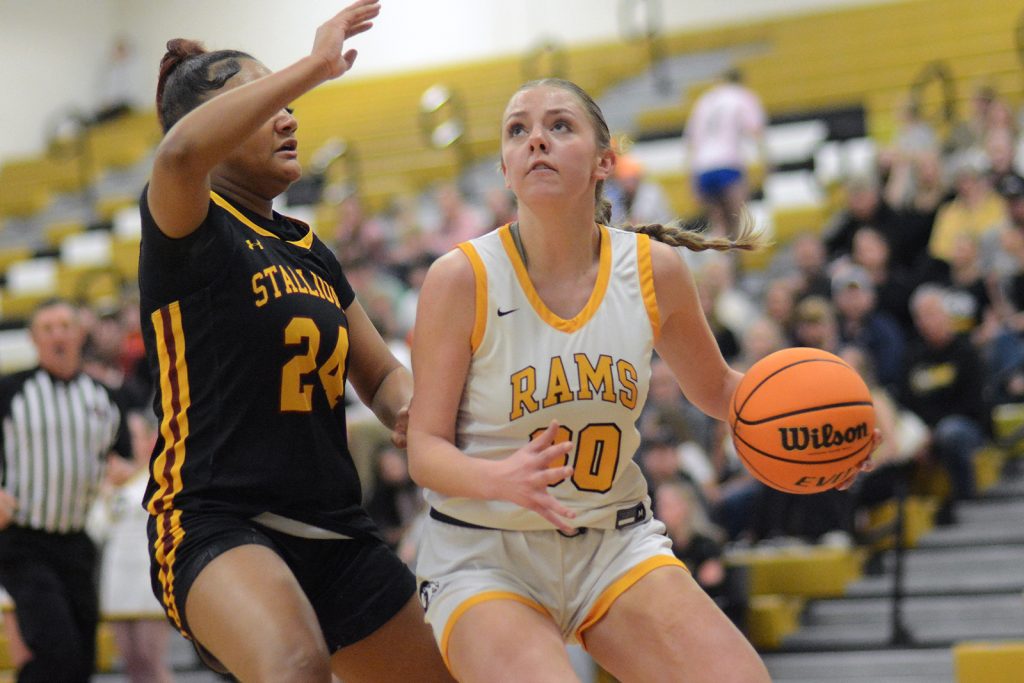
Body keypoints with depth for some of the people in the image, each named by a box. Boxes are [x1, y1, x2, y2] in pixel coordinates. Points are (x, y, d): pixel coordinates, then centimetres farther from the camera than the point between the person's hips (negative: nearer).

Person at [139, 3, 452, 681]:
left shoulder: (312, 254, 18)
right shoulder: (186, 229, -5)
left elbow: (382, 375, 24)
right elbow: (181, 152, -29)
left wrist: (412, 409, 0)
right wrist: (315, 65, -27)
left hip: (335, 532, 8)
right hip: (212, 525, -8)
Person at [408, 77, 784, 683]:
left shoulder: (655, 269, -3)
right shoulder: (462, 278, -12)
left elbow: (715, 389, 14)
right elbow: (426, 450, -10)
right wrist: (501, 479, -31)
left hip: (616, 543, 3)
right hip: (484, 558, -3)